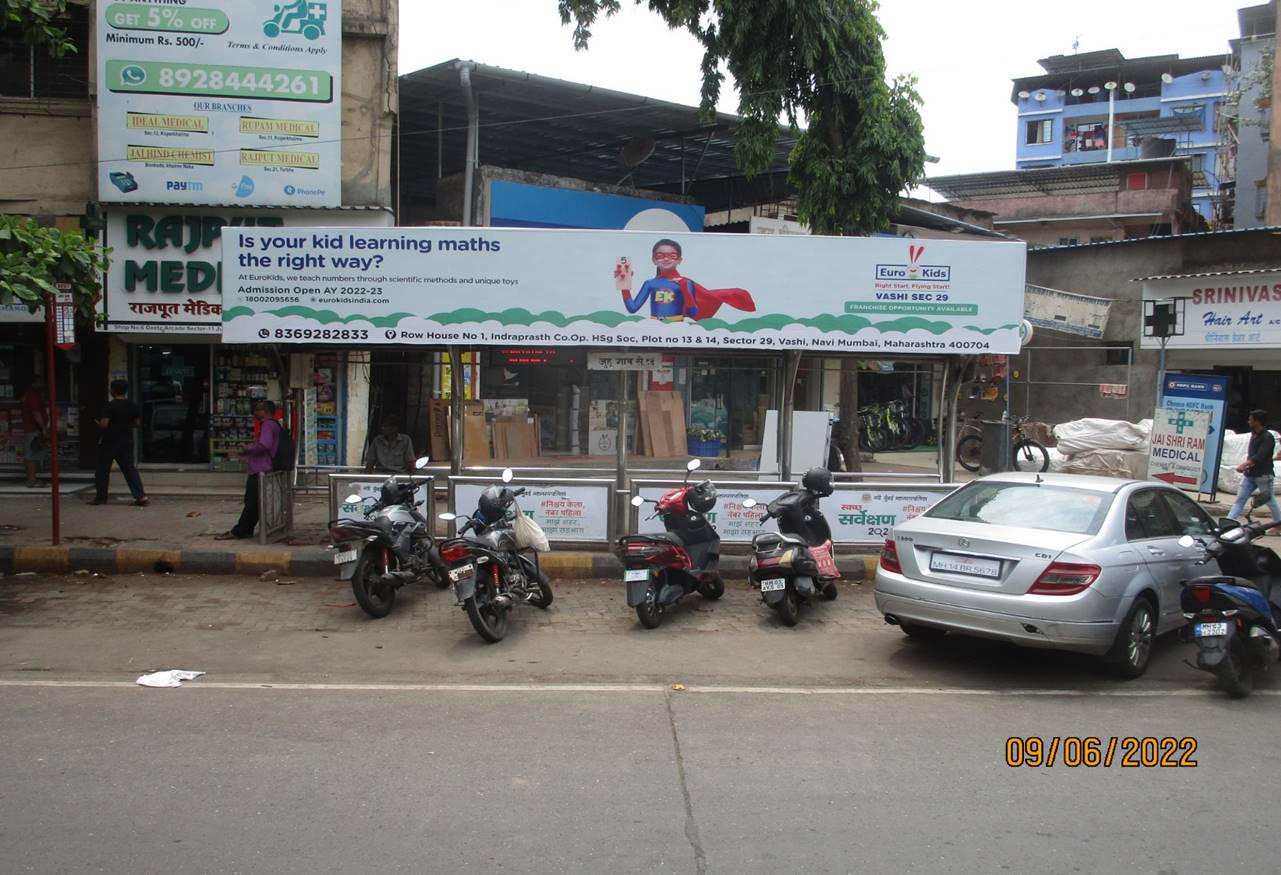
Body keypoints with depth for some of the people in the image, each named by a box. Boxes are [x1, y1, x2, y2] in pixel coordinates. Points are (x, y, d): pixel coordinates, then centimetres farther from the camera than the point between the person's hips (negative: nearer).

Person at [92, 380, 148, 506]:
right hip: (127, 441, 5)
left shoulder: (110, 406, -15)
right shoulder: (132, 406, 4)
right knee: (129, 468, 4)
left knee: (103, 469, 10)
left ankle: (101, 497, 18)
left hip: (110, 441, -5)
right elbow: (136, 424, 9)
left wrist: (97, 422, 2)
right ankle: (140, 496, -8)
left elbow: (104, 424, -19)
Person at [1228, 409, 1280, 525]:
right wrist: (1246, 465, -4)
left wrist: (1244, 465, -34)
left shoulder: (1267, 437, -14)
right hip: (1250, 474, 8)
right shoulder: (1255, 436, 12)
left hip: (1263, 475, -8)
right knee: (1239, 499, 0)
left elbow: (1260, 456, -24)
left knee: (1269, 500, 6)